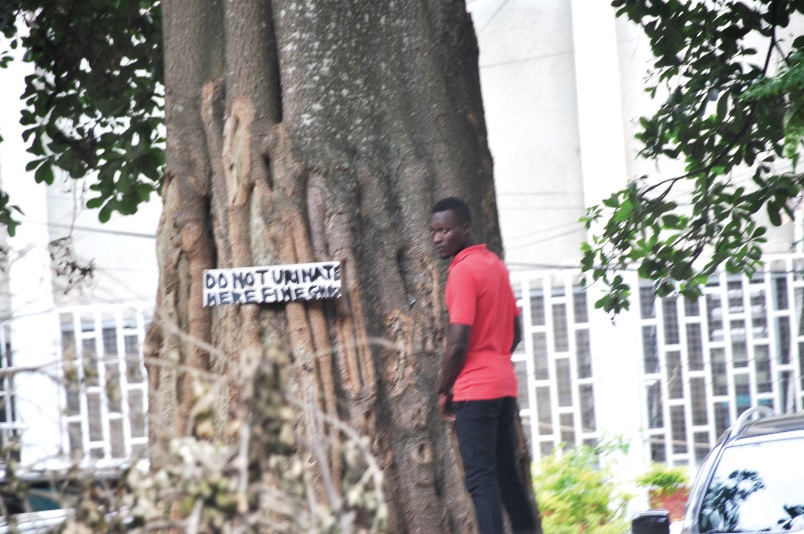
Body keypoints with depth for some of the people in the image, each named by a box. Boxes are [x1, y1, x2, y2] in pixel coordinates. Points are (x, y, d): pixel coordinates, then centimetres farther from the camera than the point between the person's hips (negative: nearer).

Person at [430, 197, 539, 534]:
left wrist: (443, 390, -6)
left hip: (474, 391, -9)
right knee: (508, 475, 13)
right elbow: (515, 332, 20)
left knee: (481, 479, -9)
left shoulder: (463, 271, -13)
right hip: (504, 384, 9)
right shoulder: (496, 265, 14)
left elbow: (458, 343, -17)